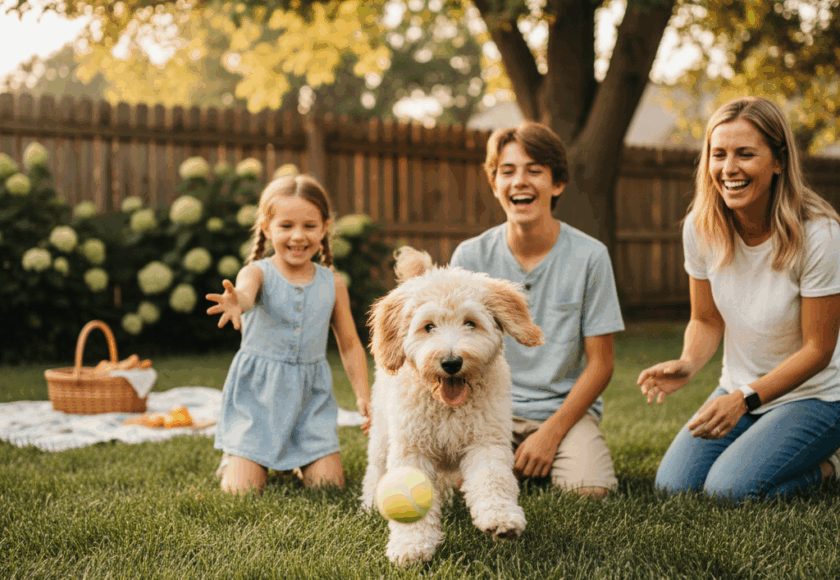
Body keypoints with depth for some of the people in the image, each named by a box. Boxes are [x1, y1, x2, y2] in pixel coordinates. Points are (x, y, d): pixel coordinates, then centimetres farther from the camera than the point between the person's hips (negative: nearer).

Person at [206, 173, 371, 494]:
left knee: (328, 483, -4)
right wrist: (236, 302, -60)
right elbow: (245, 291, -36)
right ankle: (235, 457, 29)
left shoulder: (332, 284, 1)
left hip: (311, 395, 3)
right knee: (242, 489, -7)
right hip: (258, 394, -3)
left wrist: (363, 394, 1)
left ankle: (300, 459, 31)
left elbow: (350, 344, 11)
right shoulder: (258, 273, -10)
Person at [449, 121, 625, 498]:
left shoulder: (590, 256, -6)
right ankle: (520, 460, 7)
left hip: (567, 409, -1)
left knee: (589, 488, -28)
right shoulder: (470, 257, -1)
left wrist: (551, 433, -14)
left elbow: (600, 364, -3)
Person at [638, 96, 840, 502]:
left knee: (730, 488, -23)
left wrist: (745, 398, -26)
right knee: (673, 485, -10)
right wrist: (687, 364, -20)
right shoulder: (700, 227, -10)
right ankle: (756, 444, 17)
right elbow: (707, 319, 2)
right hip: (740, 391, 5)